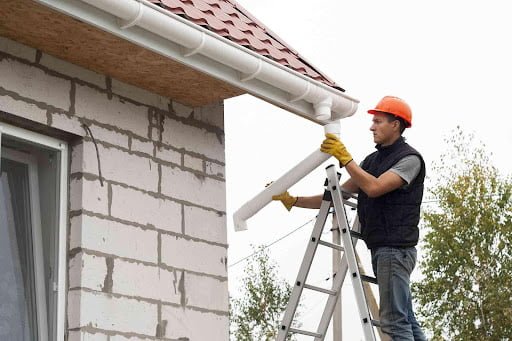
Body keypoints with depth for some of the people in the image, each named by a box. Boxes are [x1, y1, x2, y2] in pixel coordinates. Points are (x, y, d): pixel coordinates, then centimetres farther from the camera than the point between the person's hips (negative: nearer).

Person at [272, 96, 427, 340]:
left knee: (394, 320, -13)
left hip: (396, 248, -9)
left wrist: (345, 158, -16)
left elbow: (374, 188, -20)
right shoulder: (372, 160, 19)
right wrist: (293, 201, 9)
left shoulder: (410, 158, -5)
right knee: (406, 320, 8)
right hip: (380, 248, 9)